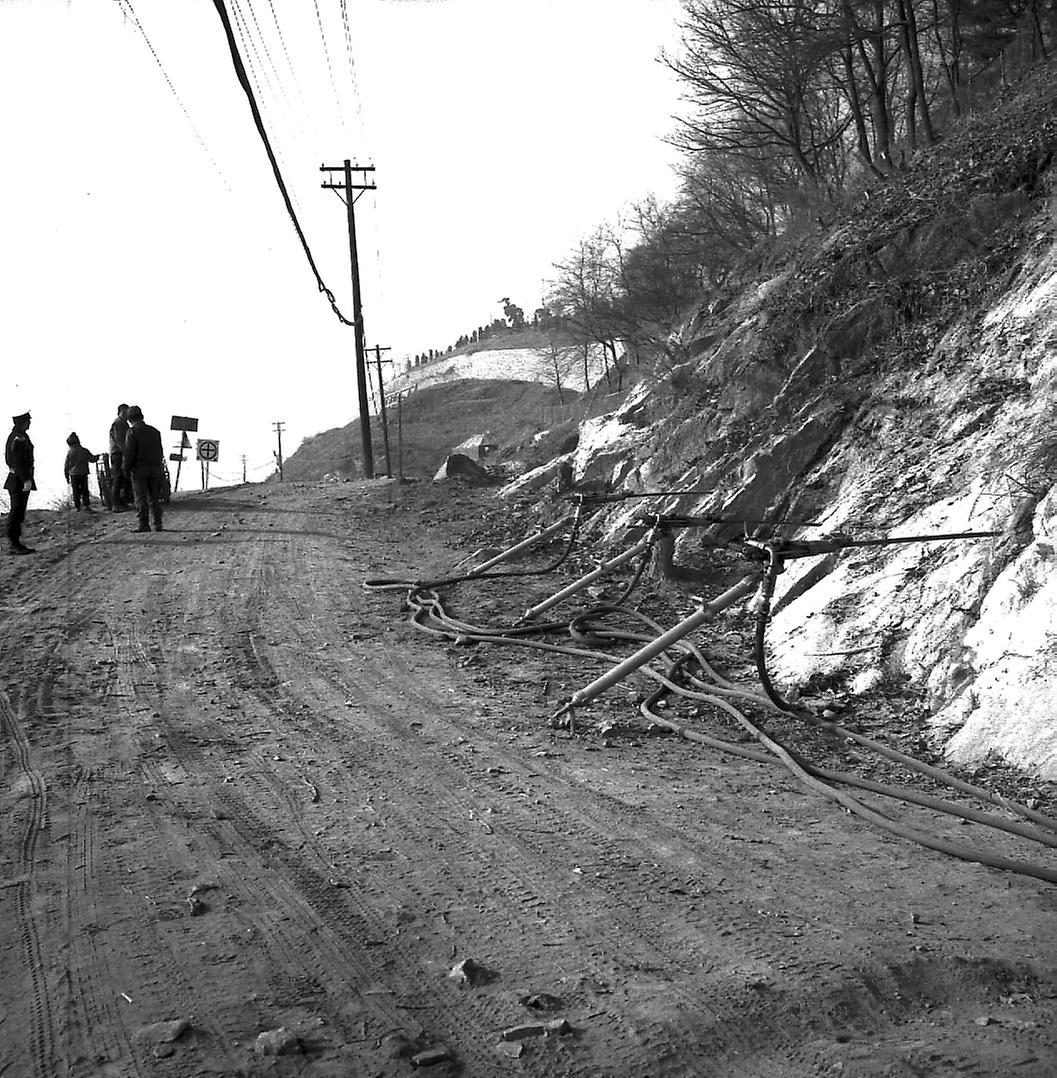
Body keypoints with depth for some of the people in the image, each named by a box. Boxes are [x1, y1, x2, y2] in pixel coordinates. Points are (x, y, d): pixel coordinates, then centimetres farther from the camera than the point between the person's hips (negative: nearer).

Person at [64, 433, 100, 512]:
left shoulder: (69, 452, -3)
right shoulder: (84, 451, -2)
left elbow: (66, 466, 0)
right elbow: (92, 459, 6)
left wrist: (67, 476, 9)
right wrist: (97, 456, 28)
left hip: (74, 474, -1)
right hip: (83, 473, 1)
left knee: (76, 492, 6)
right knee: (85, 490, 5)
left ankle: (77, 507, 6)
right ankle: (87, 506, -3)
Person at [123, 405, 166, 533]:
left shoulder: (132, 432, -8)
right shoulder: (154, 431, 10)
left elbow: (129, 453, -11)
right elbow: (160, 451, 13)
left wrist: (127, 469, -4)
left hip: (139, 468, -5)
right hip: (155, 467, 5)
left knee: (141, 498, -2)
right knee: (154, 497, 9)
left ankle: (144, 524, -5)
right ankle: (158, 524, 8)